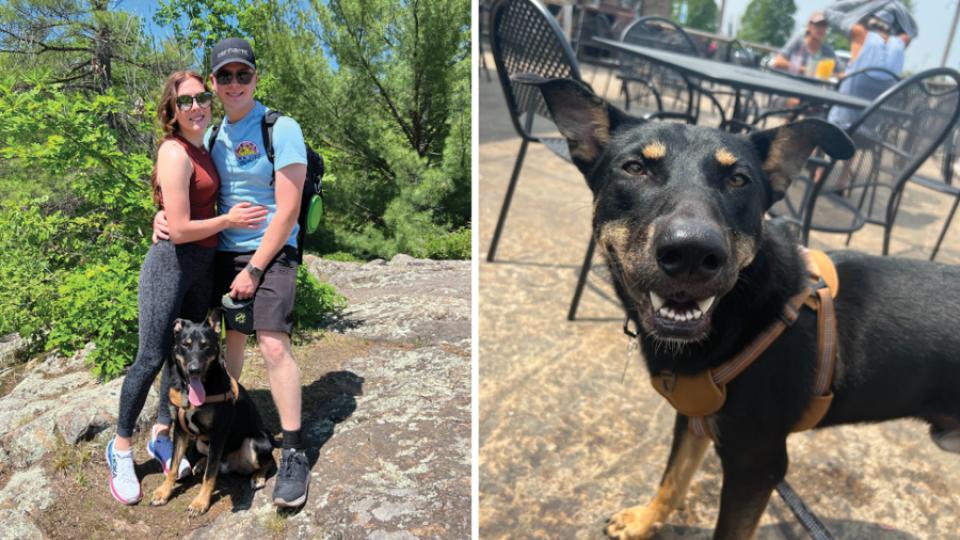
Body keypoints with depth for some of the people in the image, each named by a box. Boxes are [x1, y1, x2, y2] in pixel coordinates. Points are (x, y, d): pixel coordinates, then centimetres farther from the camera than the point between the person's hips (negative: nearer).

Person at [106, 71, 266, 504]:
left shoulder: (201, 149, 10)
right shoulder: (175, 152, -16)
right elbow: (179, 230, -20)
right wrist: (229, 220, -12)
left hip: (203, 265, 8)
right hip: (171, 263, -8)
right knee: (152, 358, 0)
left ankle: (161, 435, 31)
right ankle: (121, 447, 20)